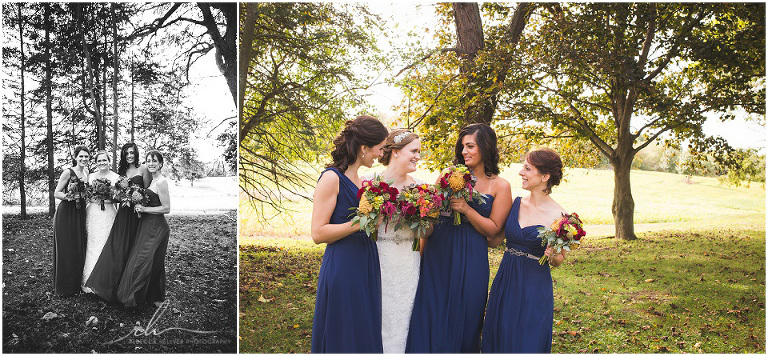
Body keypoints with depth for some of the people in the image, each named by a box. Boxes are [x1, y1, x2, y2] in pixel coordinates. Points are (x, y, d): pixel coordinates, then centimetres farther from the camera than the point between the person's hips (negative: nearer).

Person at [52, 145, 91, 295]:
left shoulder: (87, 173, 9)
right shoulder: (68, 172, -8)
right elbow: (56, 193, -9)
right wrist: (68, 196, -26)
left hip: (80, 214, 6)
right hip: (66, 213, -6)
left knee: (80, 248, 9)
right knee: (66, 250, -2)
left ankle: (77, 284, 20)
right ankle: (64, 287, 9)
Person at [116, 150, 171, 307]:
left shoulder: (161, 182, -16)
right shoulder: (152, 181, 13)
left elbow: (166, 208, -18)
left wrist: (144, 209, -18)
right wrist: (139, 205, 6)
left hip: (156, 228, -9)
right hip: (147, 226, 9)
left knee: (146, 262, -3)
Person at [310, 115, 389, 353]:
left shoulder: (361, 181, 12)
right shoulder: (331, 178, -11)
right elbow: (318, 233, -16)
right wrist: (361, 222, -20)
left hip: (366, 268, 8)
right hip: (342, 269, -8)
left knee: (365, 335, 13)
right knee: (342, 338, 2)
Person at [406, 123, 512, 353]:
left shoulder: (500, 186, -1)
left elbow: (493, 229, -5)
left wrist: (466, 209, -17)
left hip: (471, 259, -2)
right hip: (438, 252, 2)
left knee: (463, 317, 6)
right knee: (431, 313, 5)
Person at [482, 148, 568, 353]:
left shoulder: (558, 216, -10)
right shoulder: (517, 203, 3)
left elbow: (558, 261, 1)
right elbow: (494, 241, 5)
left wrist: (551, 255, -21)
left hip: (534, 289, -5)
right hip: (505, 282, 5)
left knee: (525, 344, 6)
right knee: (497, 340, 14)